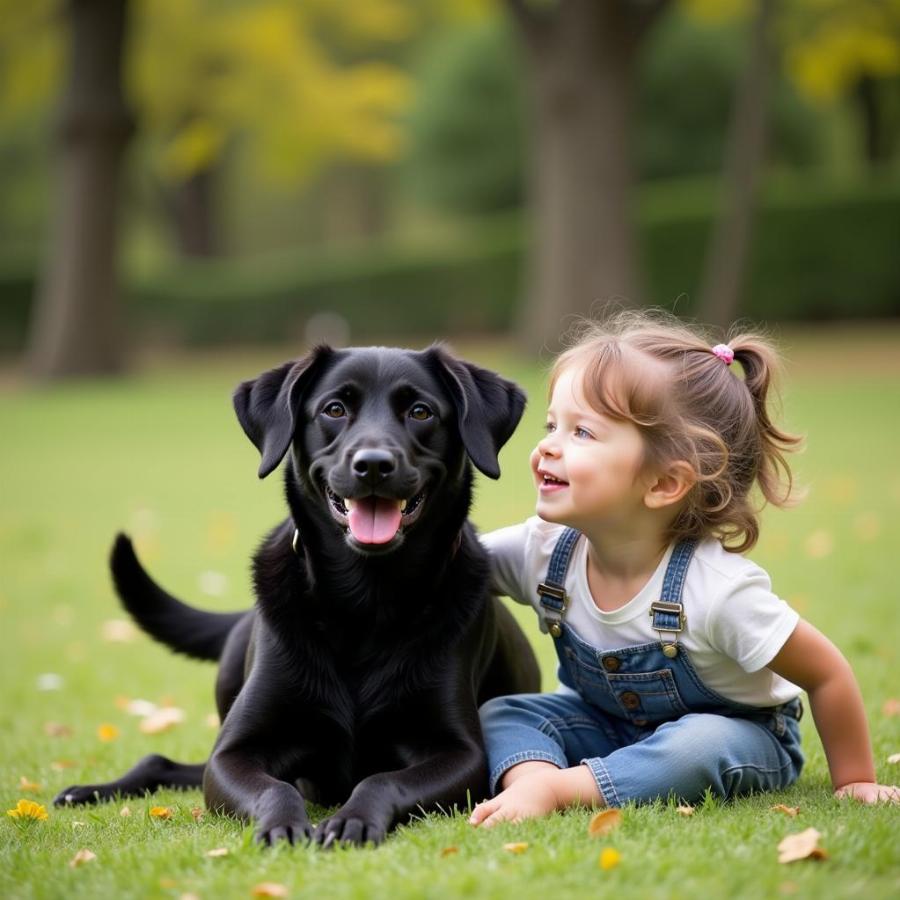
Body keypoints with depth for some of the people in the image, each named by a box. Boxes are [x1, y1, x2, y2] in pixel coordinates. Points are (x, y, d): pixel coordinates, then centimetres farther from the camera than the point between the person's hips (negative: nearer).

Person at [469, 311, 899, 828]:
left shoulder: (717, 588, -32)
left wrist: (855, 782, -10)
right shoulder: (544, 551, -18)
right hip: (611, 723, 5)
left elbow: (827, 674, -20)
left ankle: (559, 788, -35)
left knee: (700, 747, -38)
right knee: (500, 715, -16)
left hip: (735, 733, -5)